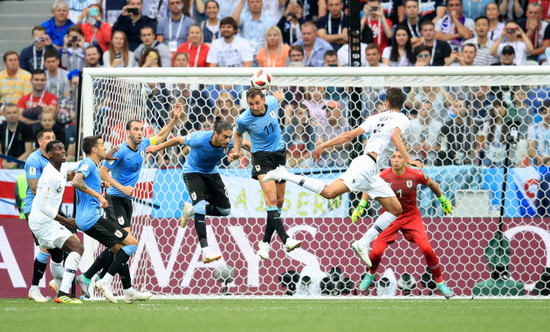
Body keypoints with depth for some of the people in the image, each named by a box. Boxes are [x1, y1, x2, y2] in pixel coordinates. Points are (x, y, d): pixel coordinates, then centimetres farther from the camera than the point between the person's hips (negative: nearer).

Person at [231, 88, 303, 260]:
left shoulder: (272, 102, -11)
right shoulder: (244, 119, -16)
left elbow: (278, 95, 15)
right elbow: (238, 134, 6)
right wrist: (236, 152, -6)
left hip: (279, 153, 5)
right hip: (261, 156, -5)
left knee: (279, 200, 4)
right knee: (271, 198, -21)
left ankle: (265, 242, 13)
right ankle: (285, 239, -30)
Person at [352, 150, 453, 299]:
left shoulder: (415, 174, -17)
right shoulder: (383, 176, -16)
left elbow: (431, 184, 4)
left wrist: (443, 200, 17)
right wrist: (360, 206, -8)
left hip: (411, 215, 0)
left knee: (427, 249, -17)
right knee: (376, 252, -11)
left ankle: (440, 282, 4)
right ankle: (371, 275, 26)